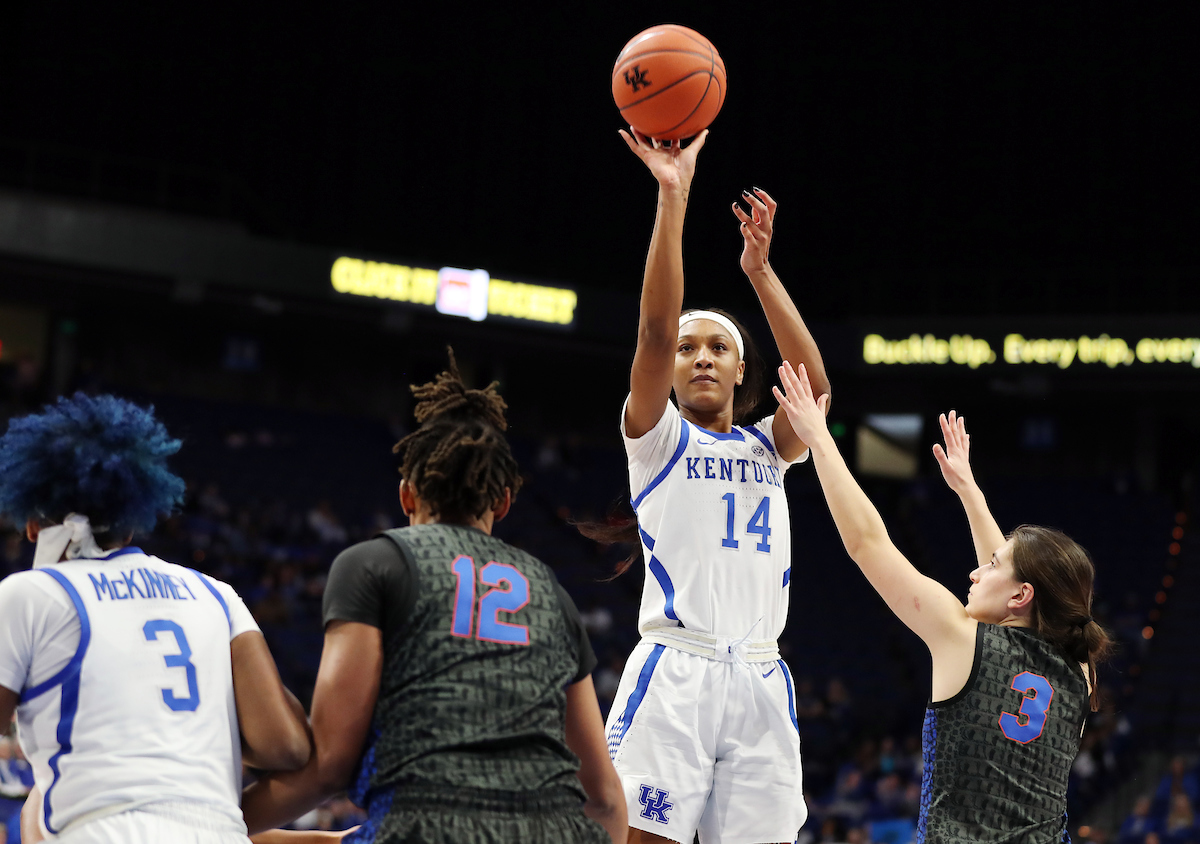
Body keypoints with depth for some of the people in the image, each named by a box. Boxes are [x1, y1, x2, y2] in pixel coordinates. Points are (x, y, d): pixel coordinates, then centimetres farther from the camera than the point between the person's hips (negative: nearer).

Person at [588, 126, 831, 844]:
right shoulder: (656, 435, 10)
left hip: (759, 680, 4)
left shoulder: (767, 447, 19)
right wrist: (673, 198, -15)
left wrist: (759, 270, -9)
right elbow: (657, 330, -6)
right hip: (674, 670, -3)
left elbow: (812, 383, -1)